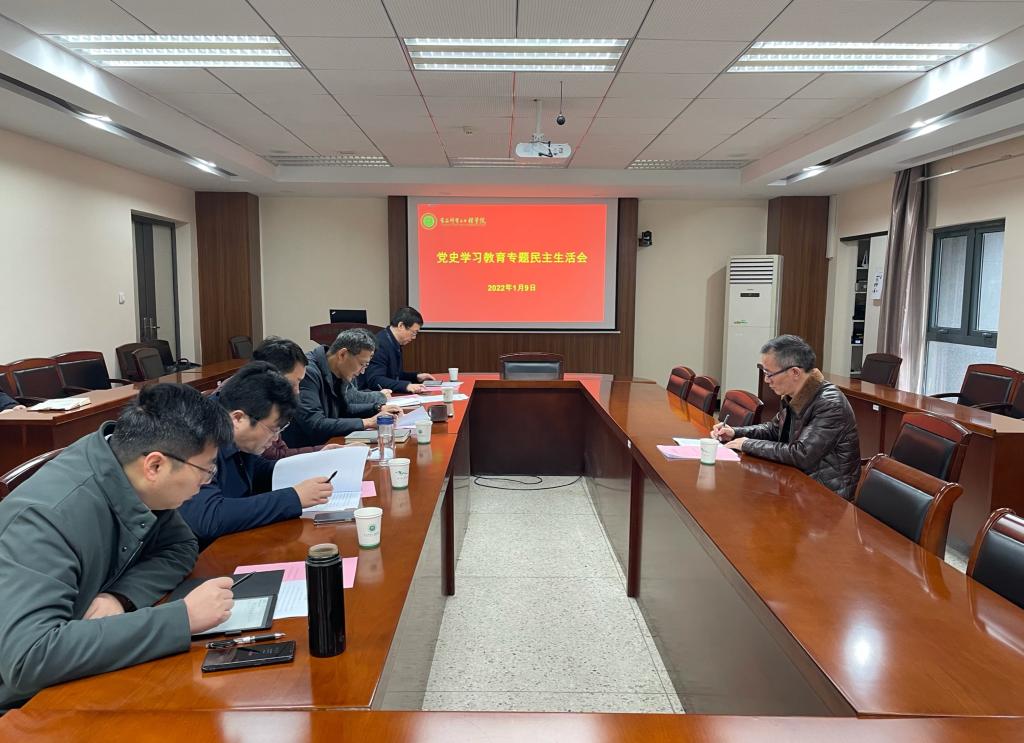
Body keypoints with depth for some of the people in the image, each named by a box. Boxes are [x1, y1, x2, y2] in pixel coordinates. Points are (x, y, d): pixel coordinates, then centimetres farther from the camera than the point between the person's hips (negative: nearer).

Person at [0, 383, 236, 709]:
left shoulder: (136, 482, -11)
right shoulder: (46, 517, -30)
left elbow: (181, 547, 1)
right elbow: (28, 658, -39)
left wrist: (121, 596, -18)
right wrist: (181, 617, -36)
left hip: (84, 676, 6)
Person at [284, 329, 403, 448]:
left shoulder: (336, 373, 4)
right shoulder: (308, 372, -21)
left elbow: (344, 409, 20)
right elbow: (315, 425, -28)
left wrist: (379, 408, 5)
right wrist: (366, 423, -22)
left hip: (324, 446, 8)